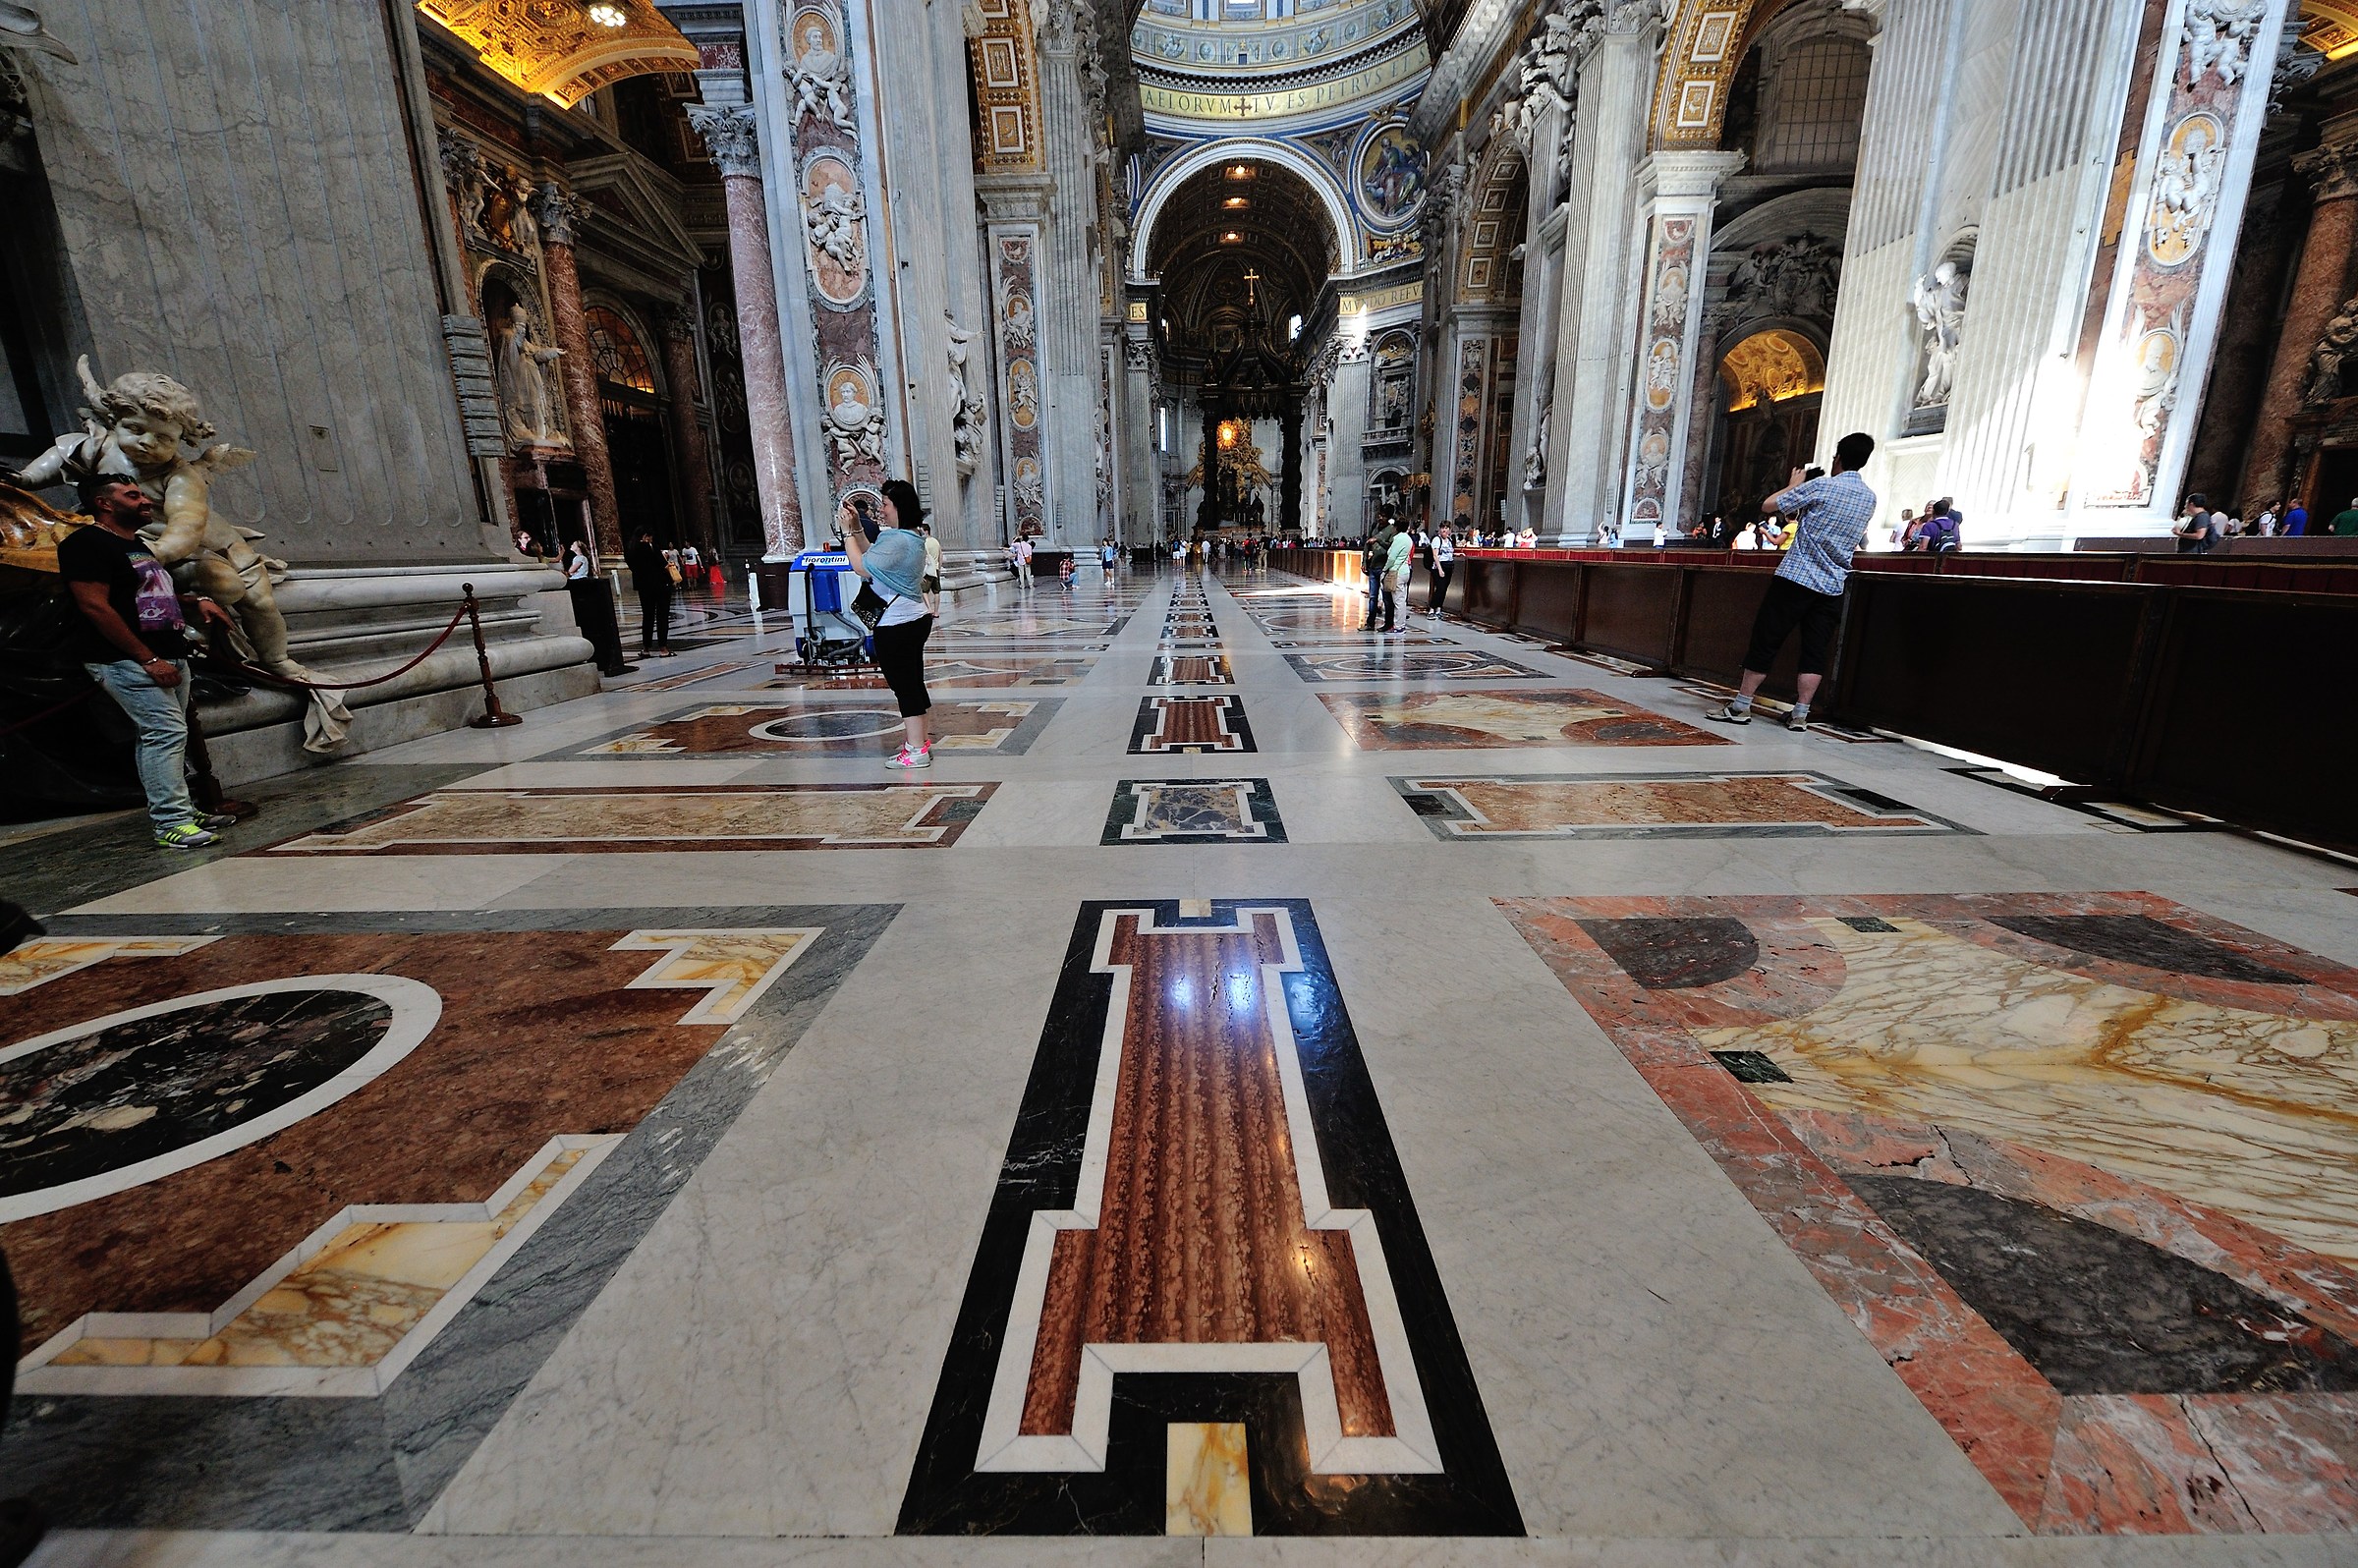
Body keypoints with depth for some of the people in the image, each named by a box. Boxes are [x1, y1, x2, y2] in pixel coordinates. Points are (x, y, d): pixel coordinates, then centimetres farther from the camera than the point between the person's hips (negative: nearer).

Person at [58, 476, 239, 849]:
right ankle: (171, 824, -16)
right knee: (166, 731, -16)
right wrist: (149, 659, -21)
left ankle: (172, 811, 16)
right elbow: (95, 607, -17)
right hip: (127, 660, -9)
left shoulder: (139, 546, 20)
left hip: (169, 656, 9)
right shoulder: (87, 543, -9)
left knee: (164, 735, 10)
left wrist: (197, 601, 10)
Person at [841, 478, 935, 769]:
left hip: (896, 625, -10)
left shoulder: (898, 540, -19)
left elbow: (862, 567, -20)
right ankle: (919, 739, 26)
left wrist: (848, 532, -9)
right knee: (913, 683, 16)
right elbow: (873, 556, 21)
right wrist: (857, 527, 13)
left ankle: (916, 751, 0)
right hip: (915, 618, 10)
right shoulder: (911, 536, 13)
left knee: (903, 686, -4)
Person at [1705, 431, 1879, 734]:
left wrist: (1794, 485, 15)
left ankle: (1741, 706, 1)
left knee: (1766, 641, -1)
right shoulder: (1869, 498, 12)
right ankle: (1800, 714, 3)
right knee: (1816, 651, 4)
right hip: (1832, 585, 5)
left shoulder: (1821, 486, -7)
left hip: (1796, 578, -5)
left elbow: (1768, 504, -3)